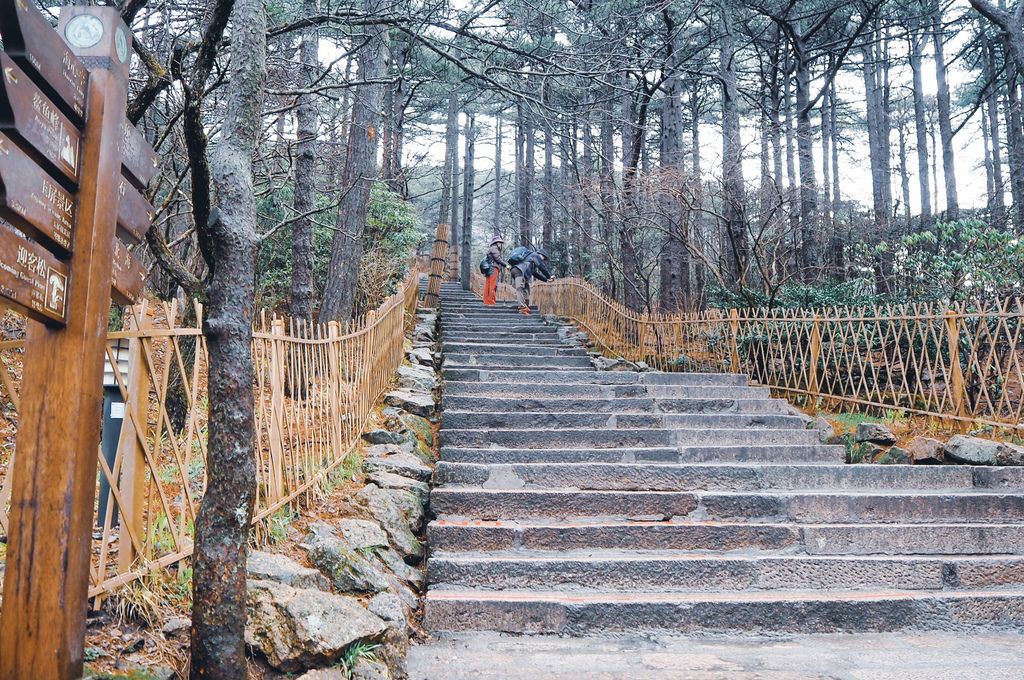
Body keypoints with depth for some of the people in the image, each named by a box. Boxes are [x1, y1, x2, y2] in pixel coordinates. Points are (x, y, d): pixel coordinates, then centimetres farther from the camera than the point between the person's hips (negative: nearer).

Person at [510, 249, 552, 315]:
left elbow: (536, 273, 41)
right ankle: (522, 307, -29)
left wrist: (546, 279, 38)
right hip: (519, 270, -10)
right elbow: (542, 267, 5)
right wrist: (549, 276, 15)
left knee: (526, 289, 13)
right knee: (520, 288, -20)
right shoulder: (536, 255, 11)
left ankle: (526, 306, 7)